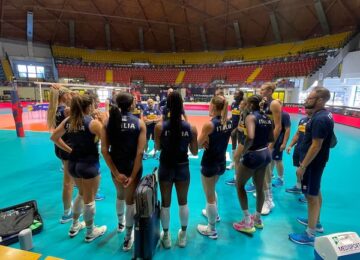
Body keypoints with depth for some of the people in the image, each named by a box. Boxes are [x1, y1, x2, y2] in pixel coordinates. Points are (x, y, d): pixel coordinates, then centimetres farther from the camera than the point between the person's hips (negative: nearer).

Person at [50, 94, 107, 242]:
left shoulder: (68, 121, 2)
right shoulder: (93, 123, -18)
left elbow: (54, 137, 12)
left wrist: (69, 150, 12)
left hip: (73, 163, 7)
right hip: (89, 164, -7)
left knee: (82, 194, 29)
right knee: (89, 199, 11)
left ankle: (74, 226, 43)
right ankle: (90, 232, 30)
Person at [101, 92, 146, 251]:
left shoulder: (109, 122, -5)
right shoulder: (139, 123, -11)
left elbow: (104, 150, -11)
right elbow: (140, 152, -17)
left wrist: (116, 173, -10)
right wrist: (133, 176, -13)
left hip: (116, 166, 3)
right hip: (133, 167, -3)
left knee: (120, 195, 30)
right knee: (130, 201, 14)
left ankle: (120, 223, 53)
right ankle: (128, 238, 28)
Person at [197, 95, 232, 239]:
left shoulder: (209, 124, -22)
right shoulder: (228, 123, -1)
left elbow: (198, 145, -16)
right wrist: (208, 142, -3)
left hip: (210, 163, -8)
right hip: (222, 162, 8)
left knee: (209, 196, 9)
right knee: (211, 190, 31)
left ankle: (211, 230, 25)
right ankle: (214, 214, 51)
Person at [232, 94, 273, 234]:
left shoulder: (251, 117, -16)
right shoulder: (267, 118, 6)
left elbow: (250, 138, -31)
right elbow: (271, 139, 13)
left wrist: (241, 154, -21)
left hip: (253, 155, -8)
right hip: (265, 154, 8)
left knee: (240, 185, 11)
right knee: (259, 187, 20)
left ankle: (247, 222, 16)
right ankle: (257, 219, 38)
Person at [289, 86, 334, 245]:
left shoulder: (319, 119, -25)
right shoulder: (323, 115, 7)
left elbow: (316, 146, -26)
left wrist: (303, 166, -22)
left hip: (312, 163, -10)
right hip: (316, 161, 10)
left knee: (311, 196, 0)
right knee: (316, 193, 22)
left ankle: (310, 235, 14)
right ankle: (316, 222, 41)